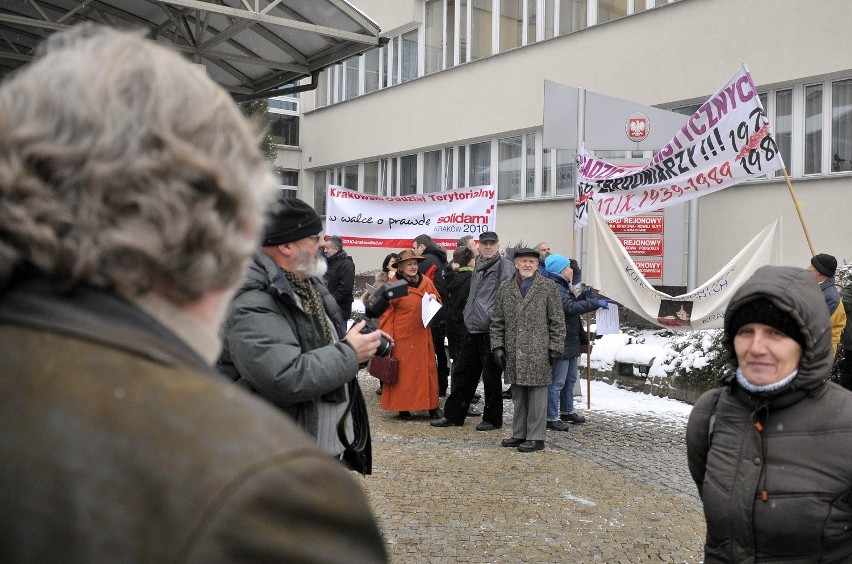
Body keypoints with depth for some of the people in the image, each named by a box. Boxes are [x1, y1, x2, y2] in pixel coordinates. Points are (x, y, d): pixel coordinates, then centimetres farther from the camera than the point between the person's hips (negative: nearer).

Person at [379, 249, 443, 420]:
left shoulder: (426, 282, 5)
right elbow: (386, 313, -7)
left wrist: (434, 299, -6)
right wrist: (387, 337, -12)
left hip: (422, 336, 4)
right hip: (402, 337, -4)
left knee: (428, 369, 6)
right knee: (402, 372, 2)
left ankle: (432, 406, 16)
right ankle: (403, 407, 14)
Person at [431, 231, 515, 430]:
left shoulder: (505, 266, -7)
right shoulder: (478, 268, 17)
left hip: (491, 331, -8)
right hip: (473, 330, 8)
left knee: (491, 376, 2)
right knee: (463, 373, 12)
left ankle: (492, 419, 15)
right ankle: (453, 415, 22)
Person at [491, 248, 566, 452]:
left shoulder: (548, 287, 1)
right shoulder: (505, 288, 9)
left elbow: (557, 321, 1)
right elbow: (497, 321, 12)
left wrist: (556, 348, -4)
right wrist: (497, 346, 4)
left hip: (538, 353, -4)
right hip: (513, 353, 4)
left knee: (537, 395, 1)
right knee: (518, 395, 13)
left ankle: (535, 437, 9)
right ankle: (519, 434, 24)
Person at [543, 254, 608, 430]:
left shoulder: (563, 286, 17)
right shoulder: (554, 288, -19)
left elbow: (574, 304, 25)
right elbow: (570, 307, -28)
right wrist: (596, 303, -26)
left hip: (570, 341, 11)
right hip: (561, 342, -11)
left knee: (570, 379, 21)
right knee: (557, 381, -5)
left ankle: (567, 411, 34)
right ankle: (552, 417, 1)